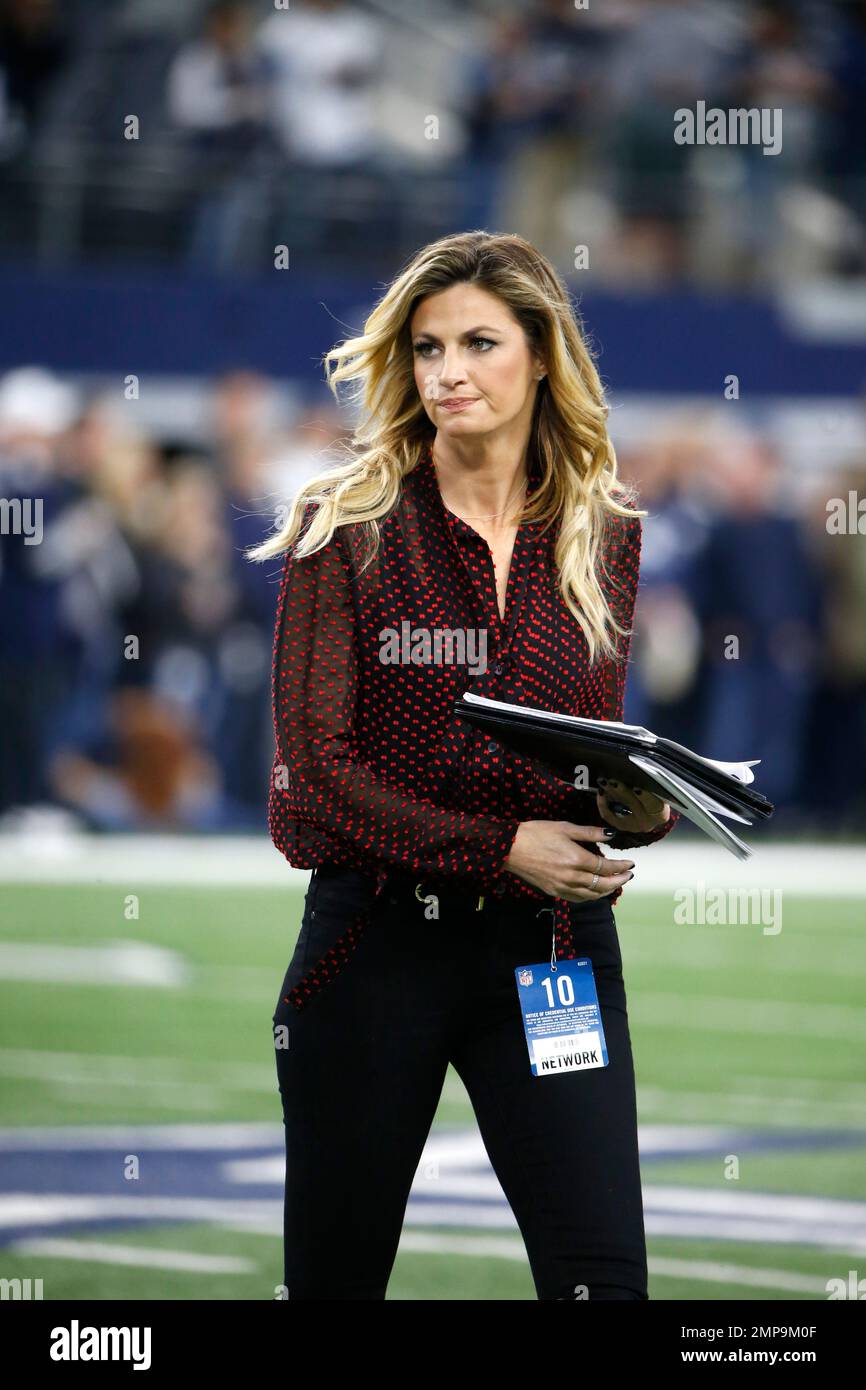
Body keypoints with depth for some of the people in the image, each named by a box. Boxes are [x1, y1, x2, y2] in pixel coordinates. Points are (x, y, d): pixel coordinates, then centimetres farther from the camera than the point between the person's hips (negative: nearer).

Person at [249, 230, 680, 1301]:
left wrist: (642, 806, -7)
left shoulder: (605, 537, 8)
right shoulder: (344, 528, -2)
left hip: (554, 940, 2)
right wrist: (501, 847, -16)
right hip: (376, 941, -2)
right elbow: (314, 764, -8)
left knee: (601, 1274, -9)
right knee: (336, 1274, 8)